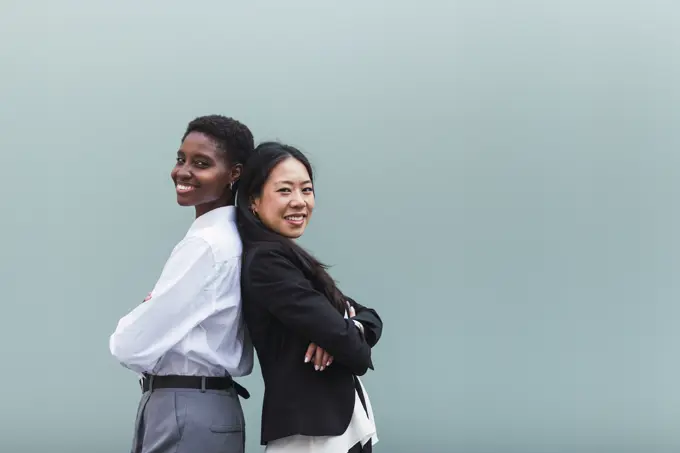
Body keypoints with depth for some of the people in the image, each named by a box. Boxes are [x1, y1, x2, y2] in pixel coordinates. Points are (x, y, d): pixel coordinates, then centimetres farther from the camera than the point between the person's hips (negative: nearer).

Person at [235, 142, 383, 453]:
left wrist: (351, 329, -11)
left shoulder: (291, 260, 16)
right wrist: (350, 340, 2)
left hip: (341, 423, 9)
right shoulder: (266, 260, -13)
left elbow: (369, 318, 10)